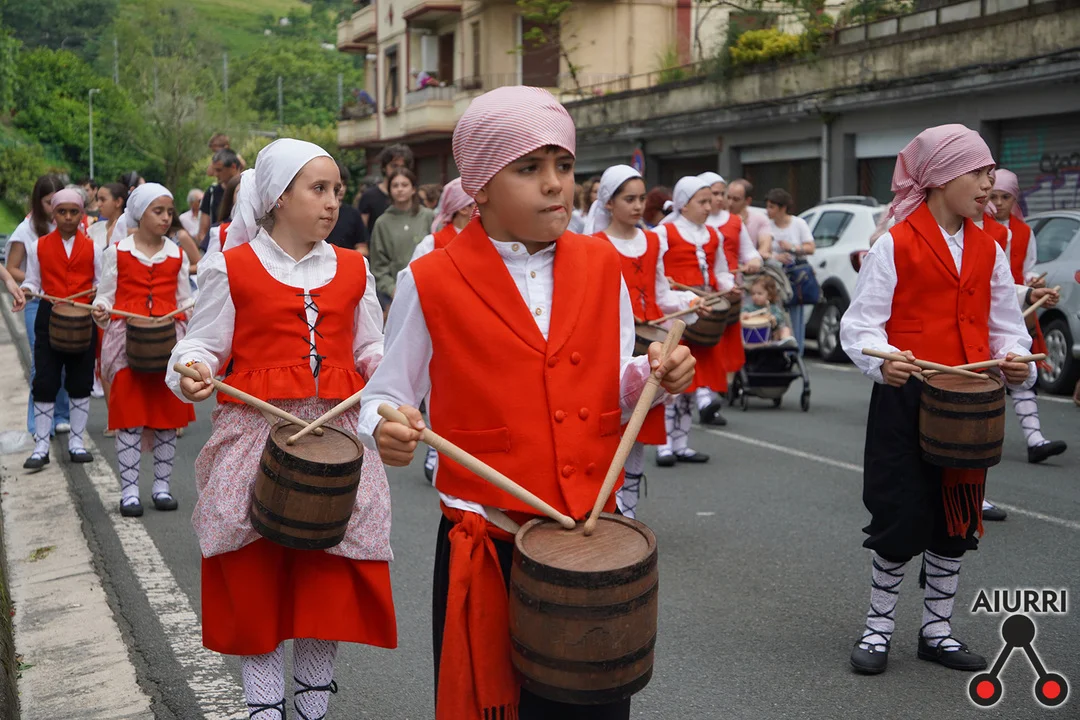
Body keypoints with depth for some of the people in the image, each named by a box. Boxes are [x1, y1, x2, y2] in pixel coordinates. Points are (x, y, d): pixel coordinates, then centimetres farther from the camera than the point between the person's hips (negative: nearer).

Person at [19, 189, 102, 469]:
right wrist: (26, 290, -15)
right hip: (49, 317, 0)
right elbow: (33, 281, 6)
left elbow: (101, 283, 3)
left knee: (81, 382, 7)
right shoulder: (39, 247, 5)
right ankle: (41, 446, 6)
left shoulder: (92, 248, 5)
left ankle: (76, 442, 20)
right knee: (45, 382, -1)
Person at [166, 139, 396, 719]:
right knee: (255, 578, 5)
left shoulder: (352, 269, 9)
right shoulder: (232, 268, -1)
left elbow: (371, 354, 13)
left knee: (331, 579, 8)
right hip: (256, 434, -2)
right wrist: (193, 372, -19)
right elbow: (203, 346, 2)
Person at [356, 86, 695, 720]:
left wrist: (653, 376, -9)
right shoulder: (433, 282, -7)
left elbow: (614, 392, 12)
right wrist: (387, 428, -22)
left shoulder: (601, 265, 5)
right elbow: (385, 394, 1)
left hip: (592, 530, 4)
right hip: (487, 542, -3)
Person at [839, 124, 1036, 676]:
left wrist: (1014, 360, -8)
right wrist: (883, 360, -30)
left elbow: (1004, 325, 13)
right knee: (901, 518, -2)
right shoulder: (895, 245, -7)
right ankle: (878, 627, 17)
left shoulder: (988, 250, 10)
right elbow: (860, 324, -10)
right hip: (906, 399, -5)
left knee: (956, 520, 12)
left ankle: (937, 629, 28)